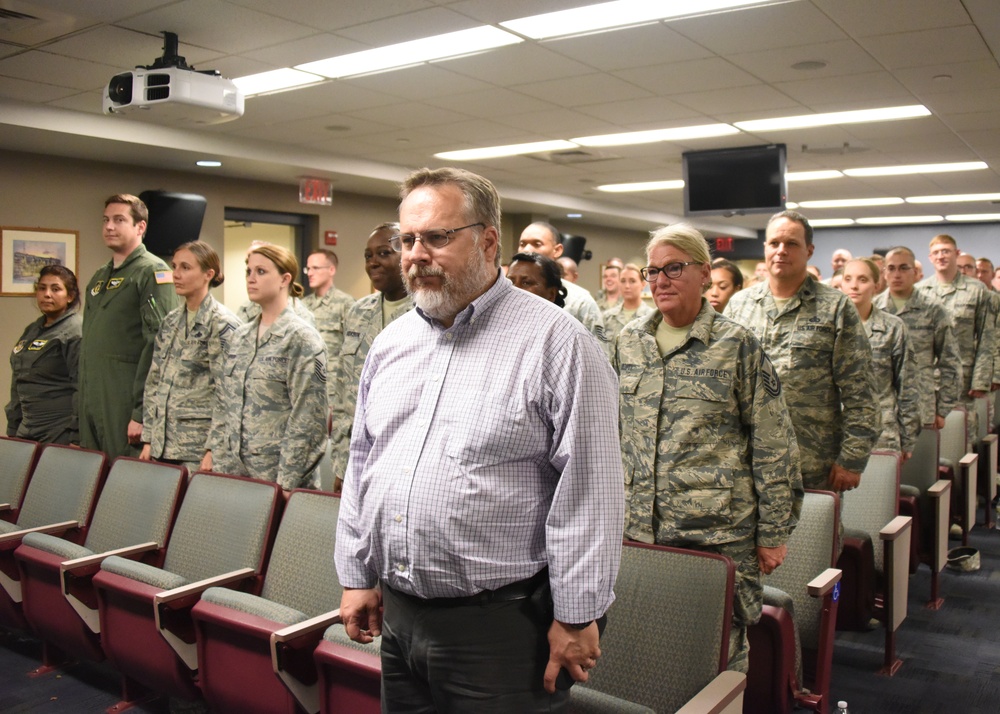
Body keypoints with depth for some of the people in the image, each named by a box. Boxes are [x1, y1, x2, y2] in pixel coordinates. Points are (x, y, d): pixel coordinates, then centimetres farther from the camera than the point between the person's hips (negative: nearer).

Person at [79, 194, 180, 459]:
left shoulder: (153, 271, -8)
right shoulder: (99, 276, 18)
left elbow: (159, 344, -16)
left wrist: (142, 412, -20)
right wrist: (82, 402, 15)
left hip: (126, 405, -8)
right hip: (91, 404, 8)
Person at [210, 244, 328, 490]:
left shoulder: (302, 338, -9)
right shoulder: (240, 336, 11)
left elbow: (306, 423, -14)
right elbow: (226, 408, 13)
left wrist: (285, 483, -16)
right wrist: (220, 465, 7)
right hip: (234, 472, 6)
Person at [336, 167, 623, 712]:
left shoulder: (553, 340, -12)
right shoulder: (390, 343, 9)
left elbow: (589, 491, -14)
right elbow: (361, 466, 15)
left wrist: (576, 616, -13)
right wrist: (357, 575, 14)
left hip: (499, 623, -6)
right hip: (396, 615, 6)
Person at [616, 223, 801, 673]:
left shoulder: (737, 345, -5)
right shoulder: (630, 340, 9)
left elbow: (773, 446, -4)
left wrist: (773, 532, -5)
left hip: (718, 532, -4)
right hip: (638, 528, 4)